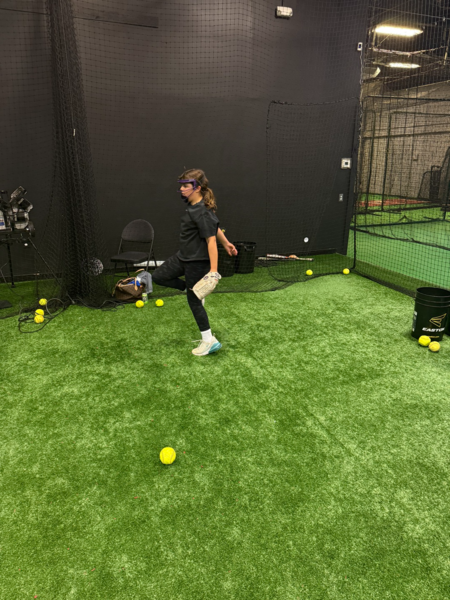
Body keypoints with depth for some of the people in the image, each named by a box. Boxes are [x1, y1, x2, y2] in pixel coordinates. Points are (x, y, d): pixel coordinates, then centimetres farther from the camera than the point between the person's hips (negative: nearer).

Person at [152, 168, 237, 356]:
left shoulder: (201, 213, -25)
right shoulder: (194, 206, 3)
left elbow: (211, 240, -28)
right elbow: (215, 226, 14)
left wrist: (213, 270, -32)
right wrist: (226, 242, 26)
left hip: (198, 262, -9)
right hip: (183, 256, 9)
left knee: (194, 301, 1)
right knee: (158, 276, 15)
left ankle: (209, 341, 15)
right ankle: (192, 289, 25)